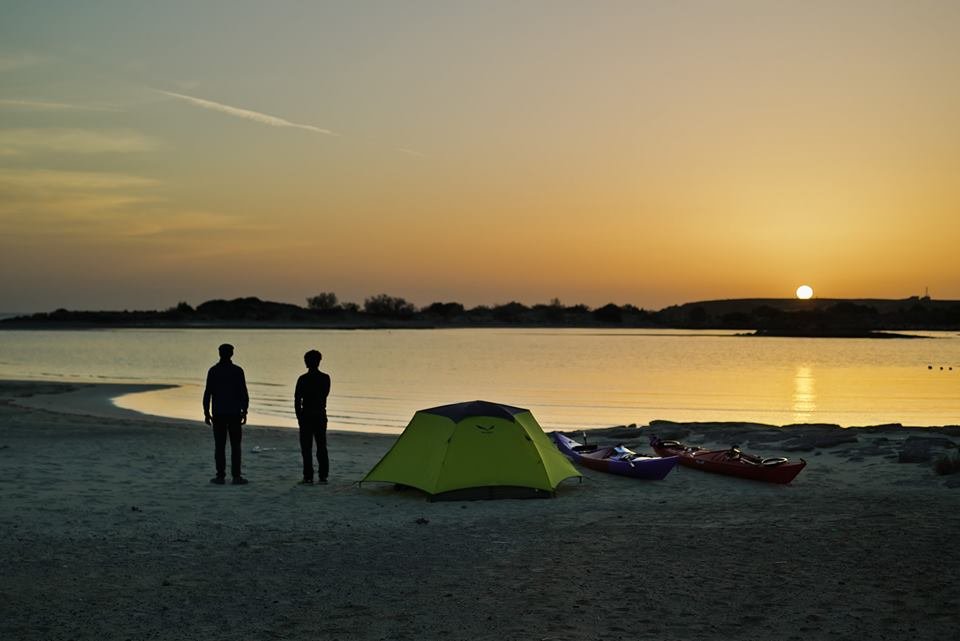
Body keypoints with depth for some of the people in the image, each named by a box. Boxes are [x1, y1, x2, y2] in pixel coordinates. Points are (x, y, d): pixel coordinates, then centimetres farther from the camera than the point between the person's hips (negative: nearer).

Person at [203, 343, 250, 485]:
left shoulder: (213, 371, -1)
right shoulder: (237, 371, -4)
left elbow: (207, 393, -2)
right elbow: (244, 393, -5)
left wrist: (206, 413, 4)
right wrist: (244, 412, 2)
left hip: (218, 414, 1)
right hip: (234, 413, -1)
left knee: (219, 445, 4)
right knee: (235, 445, 3)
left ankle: (220, 476, 2)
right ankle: (236, 476, -1)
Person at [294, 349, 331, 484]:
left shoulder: (303, 379, -10)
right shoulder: (325, 378, 0)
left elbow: (297, 400, -7)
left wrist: (299, 416, 2)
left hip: (306, 416, -4)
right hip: (321, 416, 4)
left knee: (306, 448, 1)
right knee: (322, 447, 10)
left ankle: (308, 477, -3)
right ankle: (323, 476, 9)